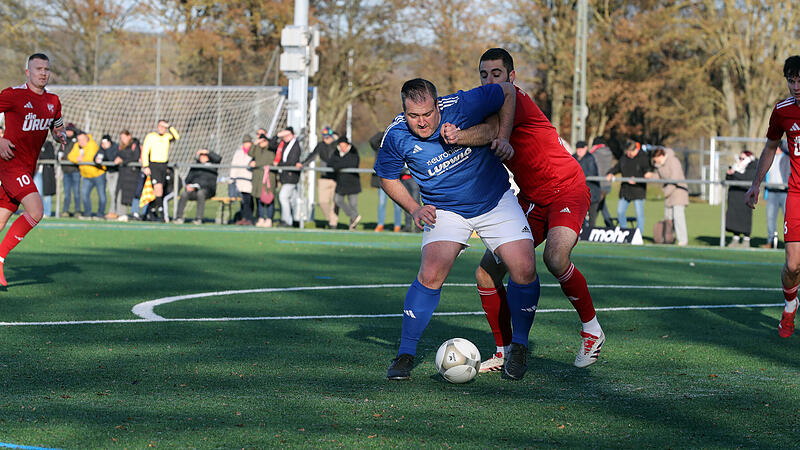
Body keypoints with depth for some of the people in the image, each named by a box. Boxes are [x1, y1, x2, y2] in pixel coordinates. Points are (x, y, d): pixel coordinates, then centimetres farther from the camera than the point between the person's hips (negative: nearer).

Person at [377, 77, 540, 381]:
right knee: (431, 273, -22)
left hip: (495, 202, 0)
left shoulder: (462, 105, -22)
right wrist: (414, 209, -10)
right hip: (444, 210, 0)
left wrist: (503, 138, -9)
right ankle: (405, 354, -10)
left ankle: (519, 346, 9)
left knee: (524, 269, -13)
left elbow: (507, 92, -3)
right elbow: (388, 177, 2)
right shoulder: (396, 136, -17)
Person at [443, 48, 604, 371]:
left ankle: (591, 329, -10)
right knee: (486, 273, -4)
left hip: (567, 190, -8)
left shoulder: (515, 99, -18)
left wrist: (457, 136, -56)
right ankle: (505, 351, 11)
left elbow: (493, 130, -38)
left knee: (555, 257, -33)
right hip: (530, 200, 8)